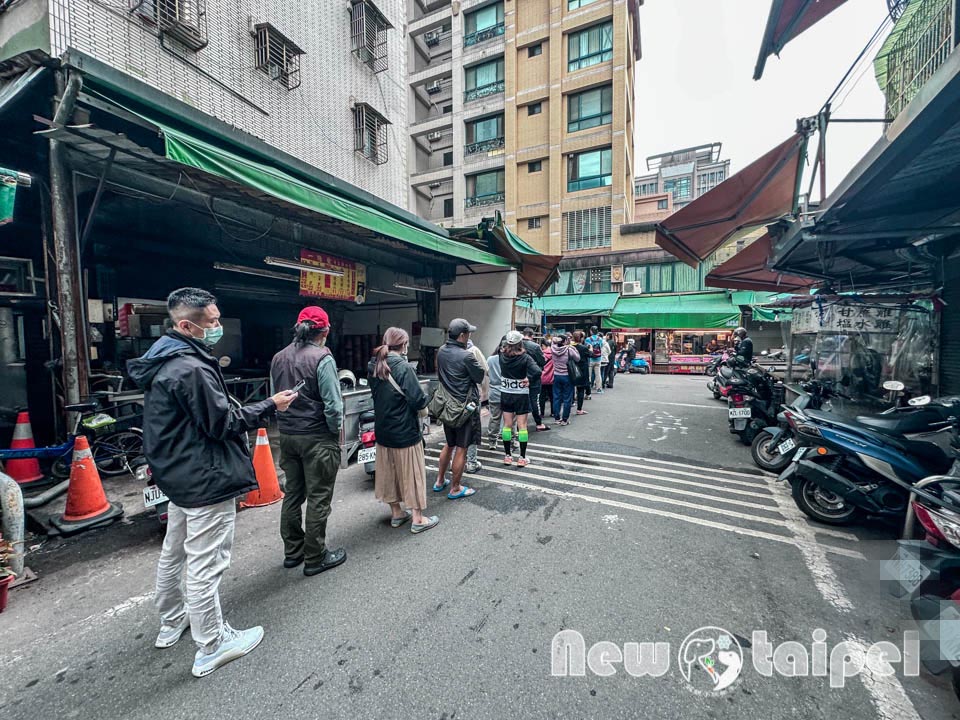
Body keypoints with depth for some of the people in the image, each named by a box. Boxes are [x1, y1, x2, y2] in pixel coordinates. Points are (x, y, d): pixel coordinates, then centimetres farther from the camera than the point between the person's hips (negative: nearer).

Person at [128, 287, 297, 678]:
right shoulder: (192, 369, -25)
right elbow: (223, 423, -22)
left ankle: (172, 622, 46)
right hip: (206, 481, -11)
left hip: (178, 477, 11)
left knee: (174, 552, 25)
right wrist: (270, 405, -15)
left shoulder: (163, 363, 7)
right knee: (205, 565, 3)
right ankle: (211, 647, 20)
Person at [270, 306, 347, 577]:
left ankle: (292, 552, 32)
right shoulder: (322, 358, -16)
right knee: (318, 499, 5)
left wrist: (286, 425, 17)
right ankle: (315, 558, 17)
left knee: (293, 494, 18)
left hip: (287, 435, 7)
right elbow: (332, 403, -18)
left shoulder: (278, 358, 6)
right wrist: (336, 429, -3)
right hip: (317, 438, -7)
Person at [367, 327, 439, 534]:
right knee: (411, 473, 6)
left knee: (389, 471, 18)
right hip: (404, 430, -7)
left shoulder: (374, 367, 2)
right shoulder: (403, 367, -21)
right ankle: (417, 519, 19)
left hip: (383, 429, 7)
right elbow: (418, 400, -23)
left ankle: (396, 513, 33)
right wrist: (424, 399, -3)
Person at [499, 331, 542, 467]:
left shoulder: (502, 356, -6)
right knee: (522, 426, 5)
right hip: (521, 396, -3)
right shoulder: (525, 357, -16)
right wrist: (529, 379, -13)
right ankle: (522, 458, 10)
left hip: (505, 395, 3)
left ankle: (507, 456, 18)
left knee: (507, 425, 11)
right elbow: (538, 371, -27)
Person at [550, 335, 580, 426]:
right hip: (567, 376, -4)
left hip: (556, 376, 4)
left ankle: (557, 418, 18)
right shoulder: (569, 350, -17)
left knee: (556, 397, 11)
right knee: (567, 399, 6)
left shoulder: (553, 349, -6)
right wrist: (574, 348, 4)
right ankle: (565, 419, 10)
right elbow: (578, 358, -4)